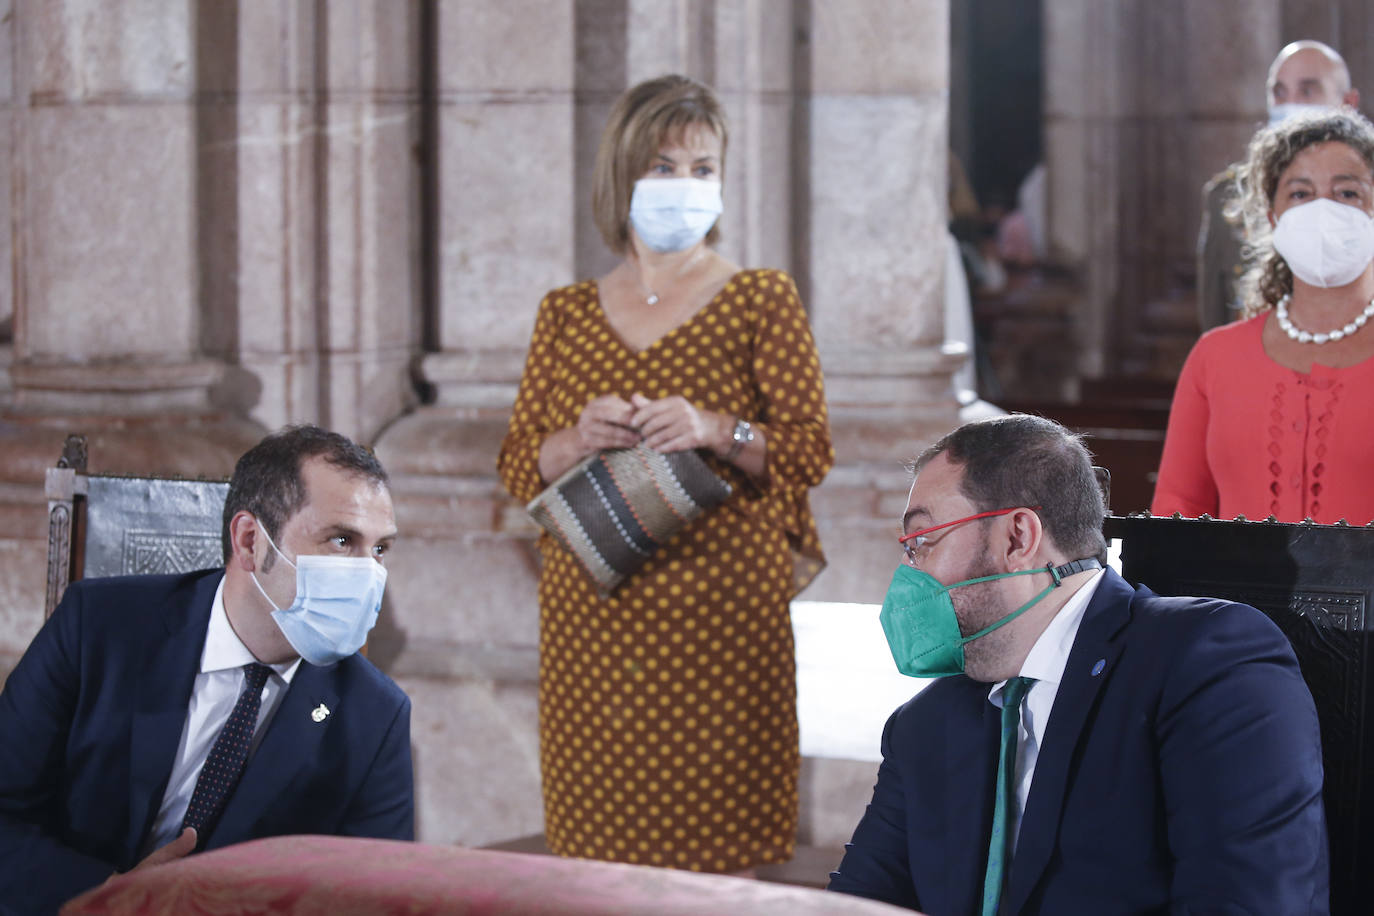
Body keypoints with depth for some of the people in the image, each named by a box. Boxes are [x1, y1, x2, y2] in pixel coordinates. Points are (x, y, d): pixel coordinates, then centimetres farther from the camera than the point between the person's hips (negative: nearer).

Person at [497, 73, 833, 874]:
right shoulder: (567, 313, 12)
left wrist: (717, 431, -17)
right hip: (591, 618, 3)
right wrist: (578, 440, -10)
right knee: (597, 843, 1)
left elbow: (811, 452, -1)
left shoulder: (762, 300, 5)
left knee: (718, 853, -5)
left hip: (721, 609, -3)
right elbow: (519, 468, 10)